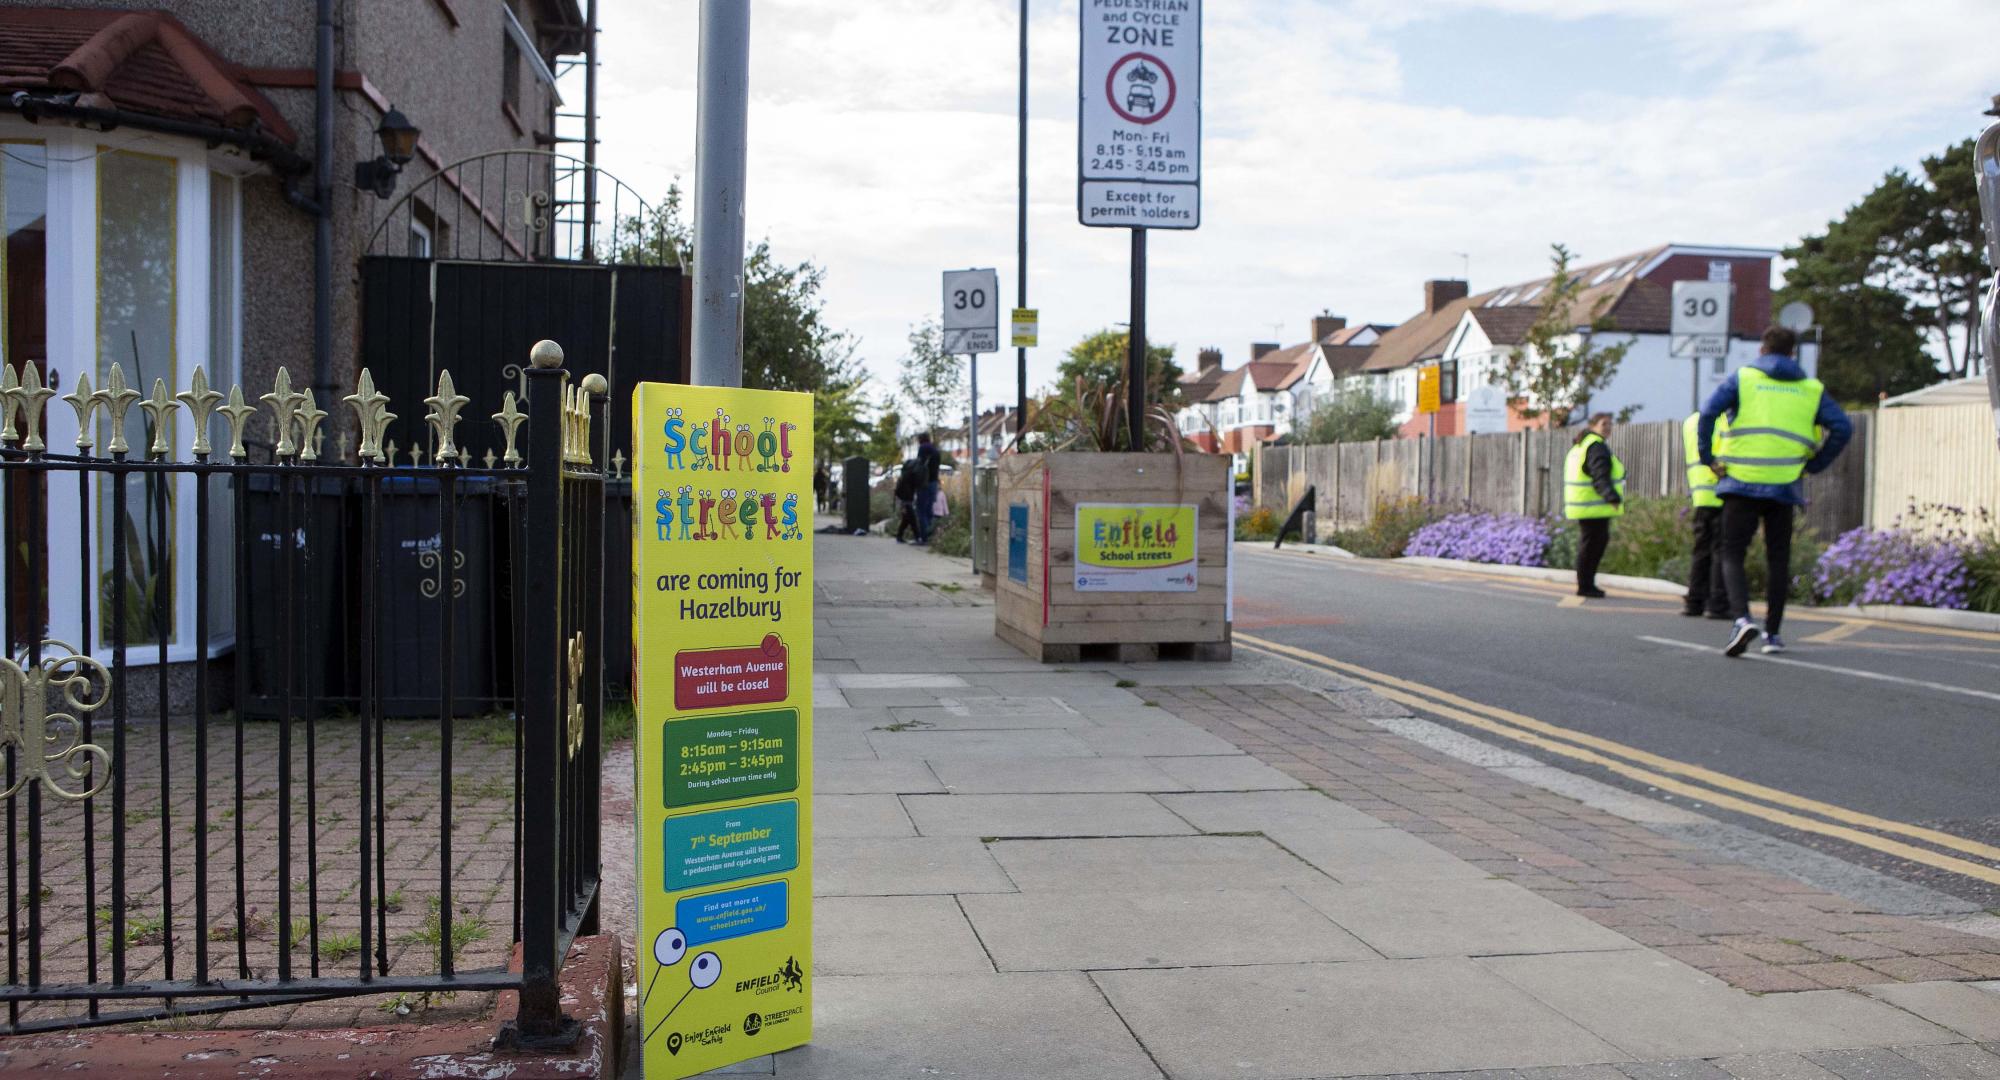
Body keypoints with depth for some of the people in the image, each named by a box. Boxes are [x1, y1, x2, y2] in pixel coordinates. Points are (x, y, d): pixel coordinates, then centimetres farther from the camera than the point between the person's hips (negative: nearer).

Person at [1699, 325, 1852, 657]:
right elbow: (1842, 428, 3)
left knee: (1732, 555, 2)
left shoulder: (1742, 377, 5)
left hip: (1741, 482, -2)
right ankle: (1772, 633, 15)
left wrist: (1708, 457, -3)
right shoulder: (1811, 389, 12)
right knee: (1778, 561, 12)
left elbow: (1709, 412, -11)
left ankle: (1742, 618, -20)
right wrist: (1813, 464, 9)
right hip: (1784, 487, 2)